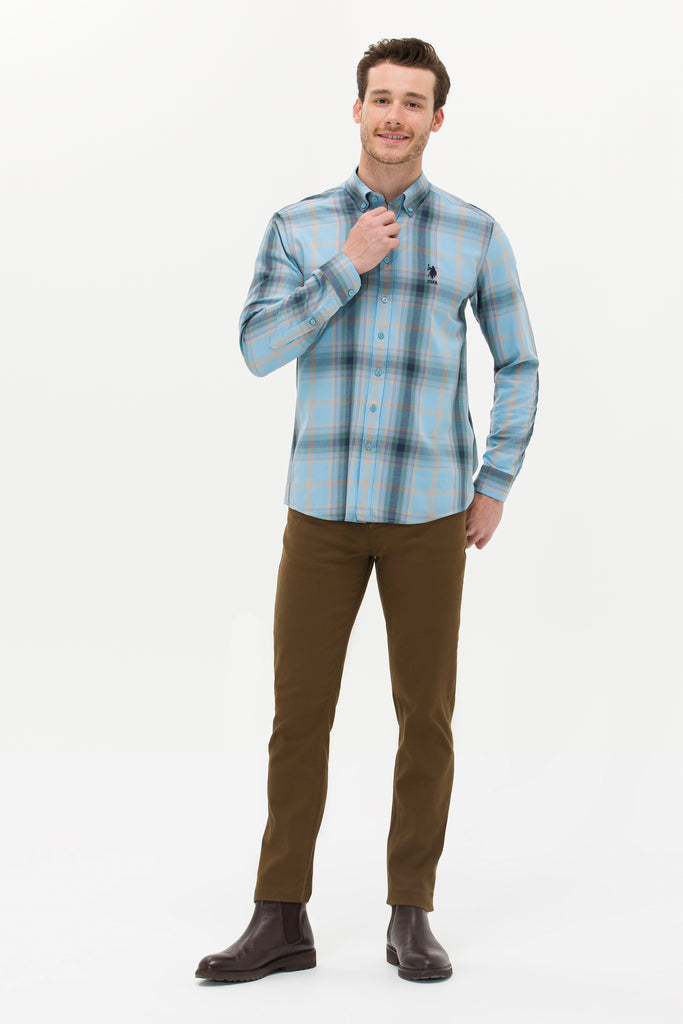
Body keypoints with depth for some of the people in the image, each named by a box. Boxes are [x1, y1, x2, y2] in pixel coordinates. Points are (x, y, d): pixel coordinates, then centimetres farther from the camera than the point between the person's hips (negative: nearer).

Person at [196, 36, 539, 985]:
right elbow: (258, 348, -9)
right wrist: (348, 266, -16)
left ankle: (412, 917, 17)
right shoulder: (298, 228, 3)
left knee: (426, 716, 4)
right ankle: (280, 919, 11)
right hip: (324, 508, 1)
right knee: (299, 714, 1)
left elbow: (519, 364, 8)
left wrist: (496, 486, 3)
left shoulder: (476, 234, 1)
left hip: (429, 513, 0)